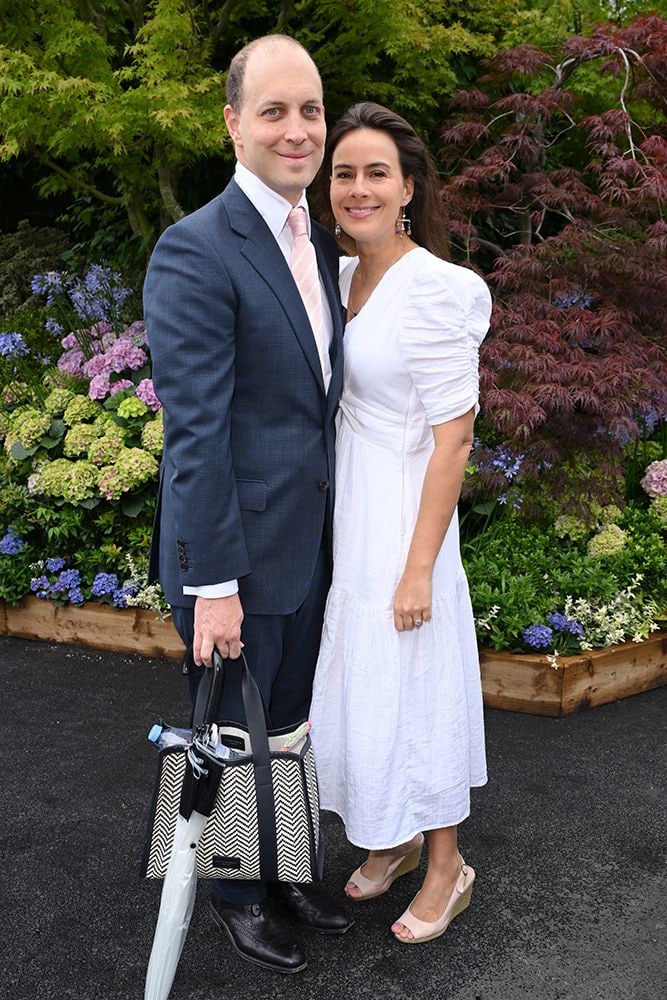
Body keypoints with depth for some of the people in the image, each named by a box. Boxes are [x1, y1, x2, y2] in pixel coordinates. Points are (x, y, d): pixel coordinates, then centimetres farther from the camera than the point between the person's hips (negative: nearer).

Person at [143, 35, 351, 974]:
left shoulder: (320, 243, 8)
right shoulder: (196, 250, -18)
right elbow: (193, 428, -21)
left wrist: (333, 528, 13)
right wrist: (214, 582, -20)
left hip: (311, 544, 7)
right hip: (238, 553, -7)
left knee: (288, 724, 23)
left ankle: (285, 867, 44)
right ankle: (238, 893, 37)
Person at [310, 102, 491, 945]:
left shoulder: (434, 289, -19)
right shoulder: (342, 275, 6)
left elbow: (453, 439, -19)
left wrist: (420, 567, -19)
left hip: (402, 519, -8)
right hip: (344, 511, 8)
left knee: (412, 686, 5)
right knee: (357, 681, 18)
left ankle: (446, 865, 28)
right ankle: (393, 839, 40)